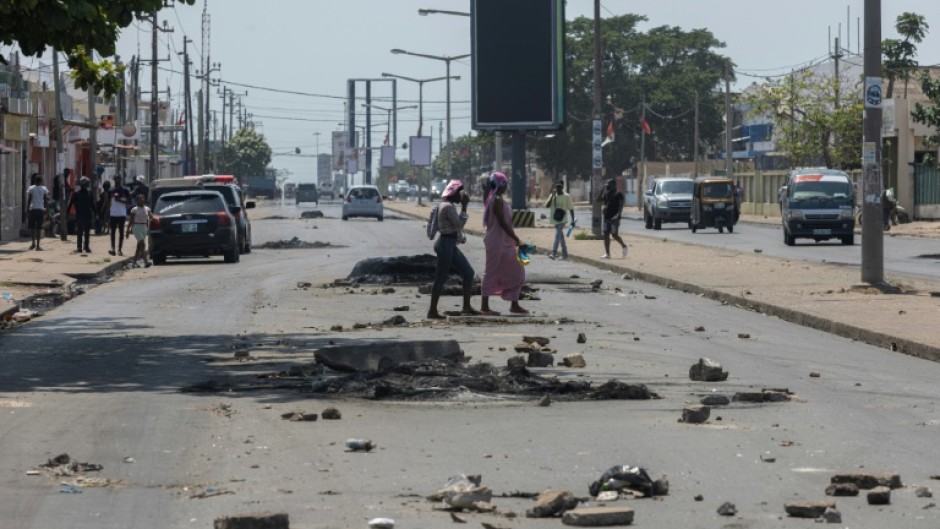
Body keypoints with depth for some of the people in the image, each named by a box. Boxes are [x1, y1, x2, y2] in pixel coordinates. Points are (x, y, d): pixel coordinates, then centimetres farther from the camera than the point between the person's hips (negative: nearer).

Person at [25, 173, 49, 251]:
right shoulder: (44, 189, 2)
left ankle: (33, 242, -6)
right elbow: (46, 201, 3)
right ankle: (38, 245, 0)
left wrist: (27, 210, 1)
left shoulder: (31, 188, -1)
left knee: (31, 227, 8)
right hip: (41, 209, 1)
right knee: (39, 228, 2)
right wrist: (45, 210, 12)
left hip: (32, 209, -1)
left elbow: (28, 201, -4)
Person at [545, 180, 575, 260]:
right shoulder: (553, 196, 8)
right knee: (561, 237, 11)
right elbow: (547, 205, -2)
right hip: (555, 220, 5)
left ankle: (554, 253, -27)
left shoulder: (567, 197, -2)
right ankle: (565, 255, 18)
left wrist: (572, 220, -2)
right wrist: (552, 196, -10)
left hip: (562, 219, -5)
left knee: (558, 235, -19)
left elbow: (571, 209, 1)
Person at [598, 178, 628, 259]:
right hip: (607, 217, 8)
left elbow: (621, 205, -14)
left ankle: (624, 246, 19)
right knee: (606, 235, 2)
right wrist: (602, 191, 4)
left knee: (614, 234, -7)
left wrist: (618, 215, -25)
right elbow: (599, 199, 16)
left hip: (614, 218, -7)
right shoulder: (607, 193, 14)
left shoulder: (618, 194, -8)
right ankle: (607, 254, 4)